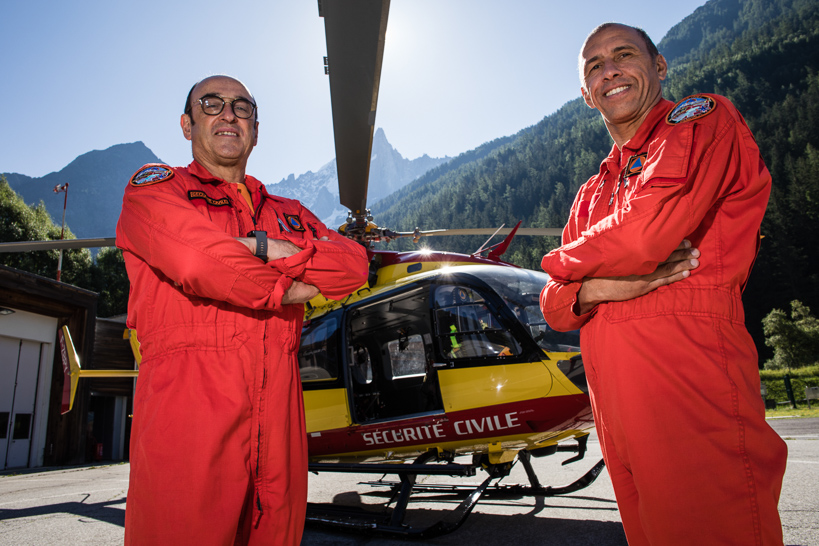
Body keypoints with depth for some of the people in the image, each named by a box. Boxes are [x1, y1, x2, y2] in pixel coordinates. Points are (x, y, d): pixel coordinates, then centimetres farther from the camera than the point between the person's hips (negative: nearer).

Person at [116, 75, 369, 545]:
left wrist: (267, 249, -7)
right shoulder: (154, 186, 9)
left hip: (278, 409, 5)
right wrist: (285, 289, 0)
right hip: (187, 401, -4)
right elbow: (198, 259, -13)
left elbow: (354, 266, 5)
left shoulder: (289, 213, 23)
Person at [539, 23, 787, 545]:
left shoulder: (704, 119, 2)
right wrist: (597, 289, -9)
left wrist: (562, 263, 2)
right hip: (615, 402, 7)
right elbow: (554, 304, 14)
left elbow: (643, 234, -16)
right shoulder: (591, 194, 21)